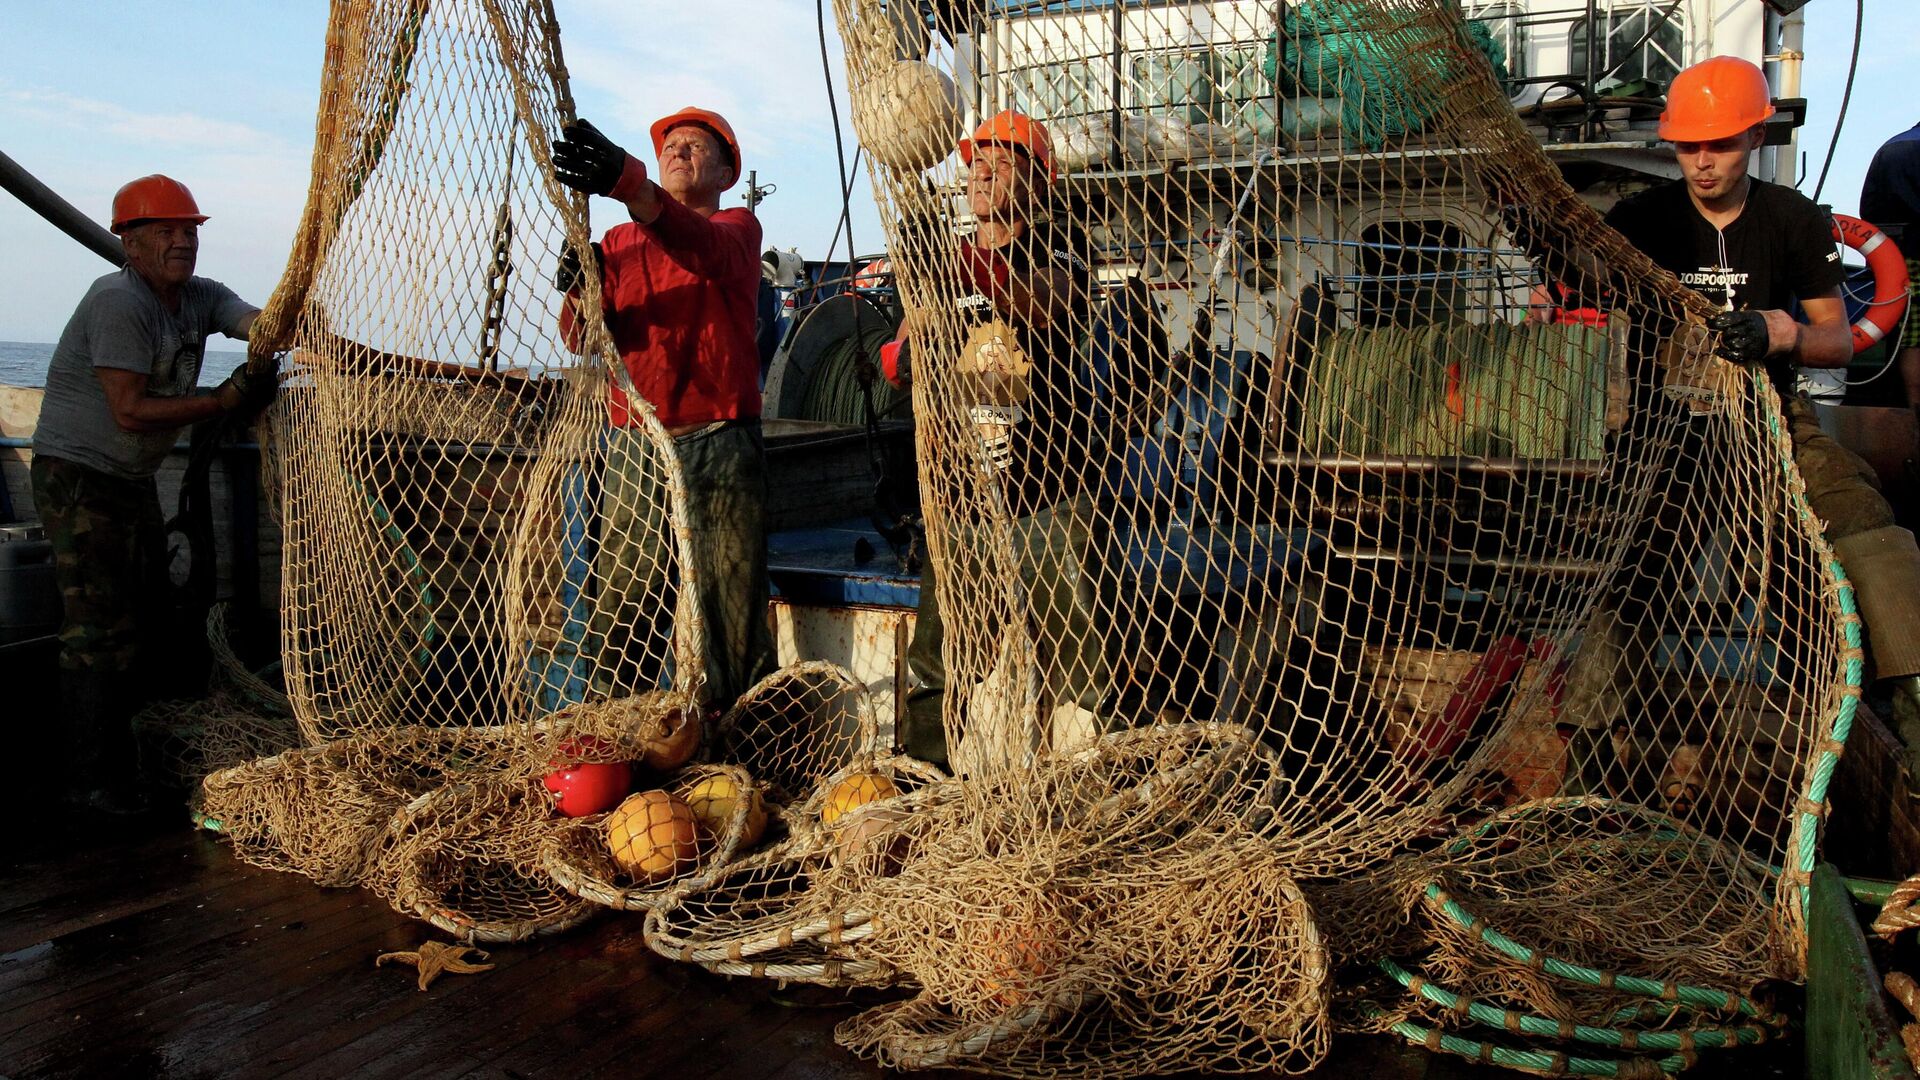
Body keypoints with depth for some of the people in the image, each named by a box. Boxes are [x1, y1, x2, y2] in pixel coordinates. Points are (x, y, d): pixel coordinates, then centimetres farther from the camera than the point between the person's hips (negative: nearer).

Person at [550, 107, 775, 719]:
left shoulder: (738, 227, 7)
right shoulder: (619, 242, 19)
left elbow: (703, 249, -20)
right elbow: (582, 338, 8)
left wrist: (626, 182, -37)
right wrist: (579, 292, -17)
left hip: (718, 446, -3)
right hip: (633, 448, 3)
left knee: (732, 617, -4)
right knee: (619, 618, 1)